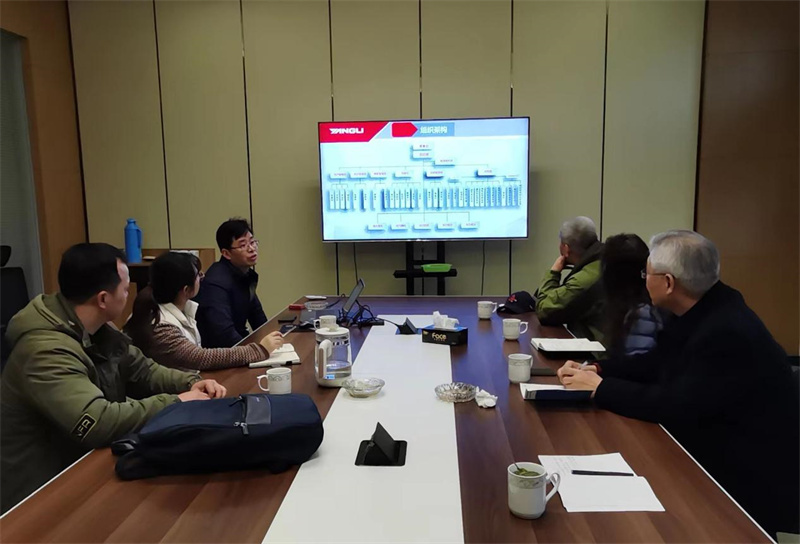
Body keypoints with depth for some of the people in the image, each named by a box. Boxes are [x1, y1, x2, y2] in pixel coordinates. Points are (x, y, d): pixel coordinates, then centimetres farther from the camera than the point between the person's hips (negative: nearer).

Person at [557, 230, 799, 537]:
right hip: (714, 450, 8)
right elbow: (657, 363, 9)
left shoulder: (727, 332, -30)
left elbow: (676, 405, -28)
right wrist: (596, 370, -3)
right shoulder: (701, 310, -1)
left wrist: (600, 387, -18)